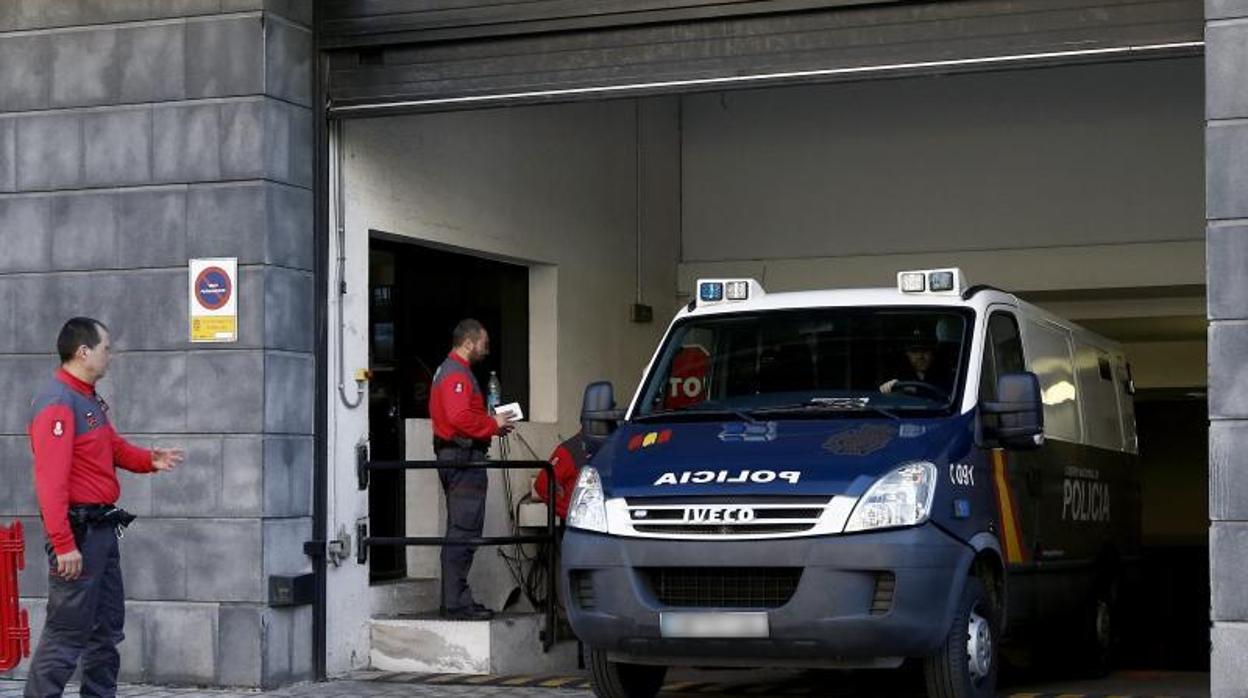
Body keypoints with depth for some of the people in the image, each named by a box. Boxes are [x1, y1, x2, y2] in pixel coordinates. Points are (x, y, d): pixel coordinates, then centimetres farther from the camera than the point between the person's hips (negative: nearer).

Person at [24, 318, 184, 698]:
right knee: (67, 631, -6)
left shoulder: (89, 399, 14)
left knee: (107, 626, 16)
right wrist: (63, 544, -26)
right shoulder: (56, 403, -18)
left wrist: (150, 459, 4)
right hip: (77, 530, -10)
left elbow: (115, 447, 25)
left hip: (102, 528, 10)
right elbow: (51, 480, -23)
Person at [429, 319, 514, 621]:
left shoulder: (447, 370, 22)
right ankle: (456, 603, -12)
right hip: (464, 458, -11)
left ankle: (456, 600, 18)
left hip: (455, 457, 11)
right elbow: (460, 416, -25)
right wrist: (493, 424, -13)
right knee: (464, 532, -11)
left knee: (461, 532, 14)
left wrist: (492, 424, 13)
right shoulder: (457, 373, -12)